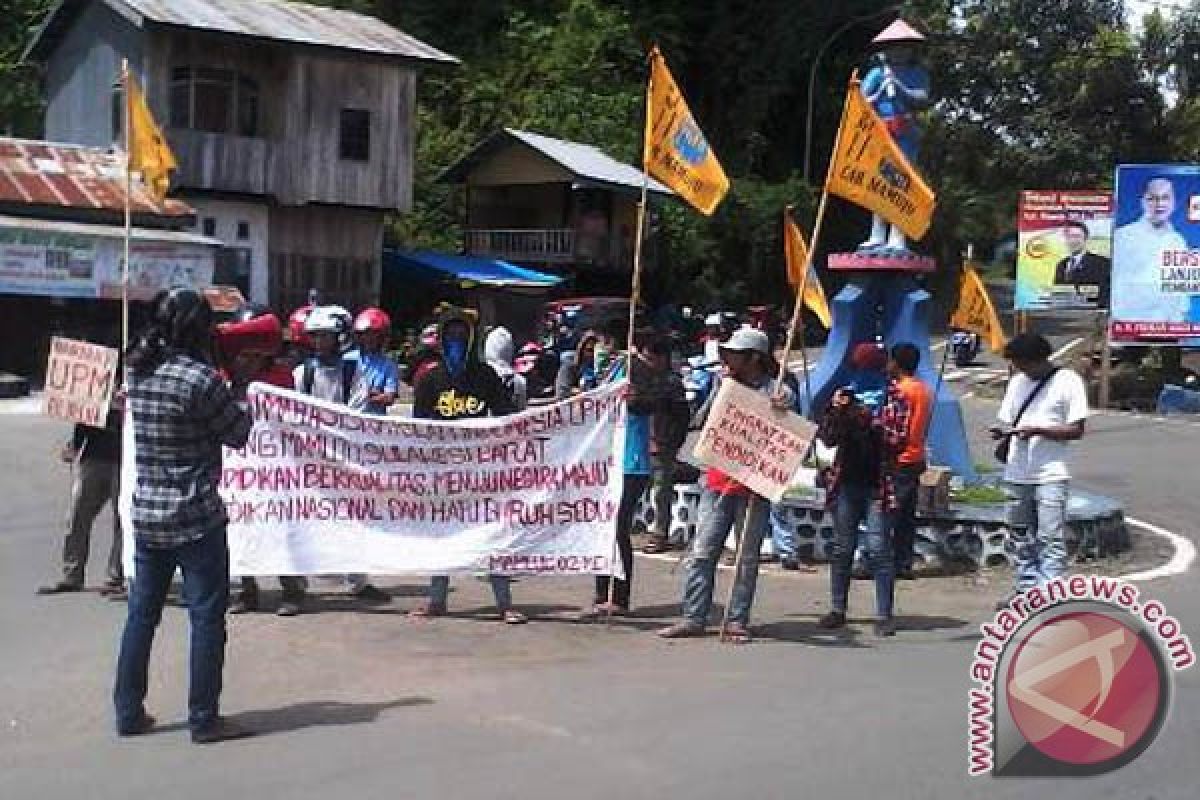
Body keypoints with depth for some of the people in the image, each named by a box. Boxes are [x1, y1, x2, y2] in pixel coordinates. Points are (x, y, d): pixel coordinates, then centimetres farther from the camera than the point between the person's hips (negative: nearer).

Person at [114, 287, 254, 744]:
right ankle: (204, 720, 6)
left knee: (142, 613, 14)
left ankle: (128, 713, 20)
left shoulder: (139, 370, 4)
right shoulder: (200, 379, -17)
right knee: (206, 617, 2)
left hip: (146, 514, 7)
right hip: (196, 518, -7)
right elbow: (239, 434, -8)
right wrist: (239, 389, 5)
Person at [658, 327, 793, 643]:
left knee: (748, 557, 3)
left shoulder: (777, 391, -1)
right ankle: (693, 617, 3)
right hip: (718, 482, 4)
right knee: (702, 552, 0)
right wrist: (721, 392, -2)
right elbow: (701, 421, 9)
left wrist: (784, 409, -22)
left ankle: (737, 622, 8)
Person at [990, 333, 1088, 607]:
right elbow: (1005, 419, 17)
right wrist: (1002, 430, -7)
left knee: (1050, 538, -9)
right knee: (1020, 537, 12)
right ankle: (1025, 590, 22)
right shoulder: (1017, 381, 14)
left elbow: (1076, 430, -8)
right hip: (1017, 472, 6)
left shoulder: (1068, 381, -5)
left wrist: (1038, 430, -18)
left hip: (1050, 474, -6)